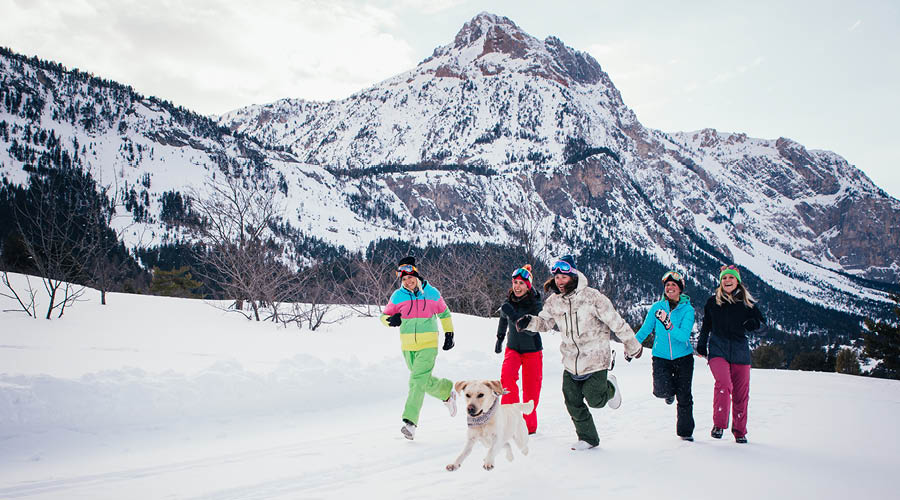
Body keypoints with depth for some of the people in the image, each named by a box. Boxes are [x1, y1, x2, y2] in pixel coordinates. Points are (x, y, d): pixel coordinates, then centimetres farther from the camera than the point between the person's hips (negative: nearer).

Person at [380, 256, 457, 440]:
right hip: (408, 347, 3)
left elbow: (444, 313, 12)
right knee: (424, 380, 15)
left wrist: (449, 334, 10)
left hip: (428, 345, -3)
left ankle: (410, 421, -14)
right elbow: (384, 315, 8)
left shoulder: (431, 293, -2)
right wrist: (391, 319, -14)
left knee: (418, 380, -15)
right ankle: (447, 393, 43)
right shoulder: (398, 296, 0)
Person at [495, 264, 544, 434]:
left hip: (532, 351, -3)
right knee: (507, 376, -23)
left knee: (530, 389, 1)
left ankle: (529, 425, 18)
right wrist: (500, 338, 27)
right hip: (513, 348, 3)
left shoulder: (536, 303, -17)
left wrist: (513, 315, -36)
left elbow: (532, 330, -27)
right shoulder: (509, 301, -4)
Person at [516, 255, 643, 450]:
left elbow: (616, 322, -8)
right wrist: (529, 322, -13)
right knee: (573, 403, 5)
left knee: (595, 400, -3)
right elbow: (544, 322, 11)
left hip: (595, 359, -5)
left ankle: (610, 387, 32)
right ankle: (588, 438, 25)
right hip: (571, 362, 5)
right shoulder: (553, 301, -1)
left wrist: (633, 346, 0)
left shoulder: (592, 296, -15)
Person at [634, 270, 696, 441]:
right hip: (661, 356, 1)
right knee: (662, 390, -19)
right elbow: (645, 329, 7)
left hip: (683, 357, -1)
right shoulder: (657, 307, 0)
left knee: (684, 397, 3)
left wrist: (668, 326, -34)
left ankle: (685, 431, 23)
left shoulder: (687, 309, -6)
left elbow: (684, 335, -19)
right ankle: (670, 391, 21)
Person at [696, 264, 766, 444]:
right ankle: (719, 424, -13)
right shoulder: (713, 302, 9)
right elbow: (706, 326, 18)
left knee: (741, 392, 3)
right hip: (718, 350, -1)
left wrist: (753, 323, -7)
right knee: (724, 384, -24)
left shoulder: (747, 303, 8)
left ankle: (740, 430, 21)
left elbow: (761, 320, 15)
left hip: (740, 352, 2)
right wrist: (701, 345, 10)